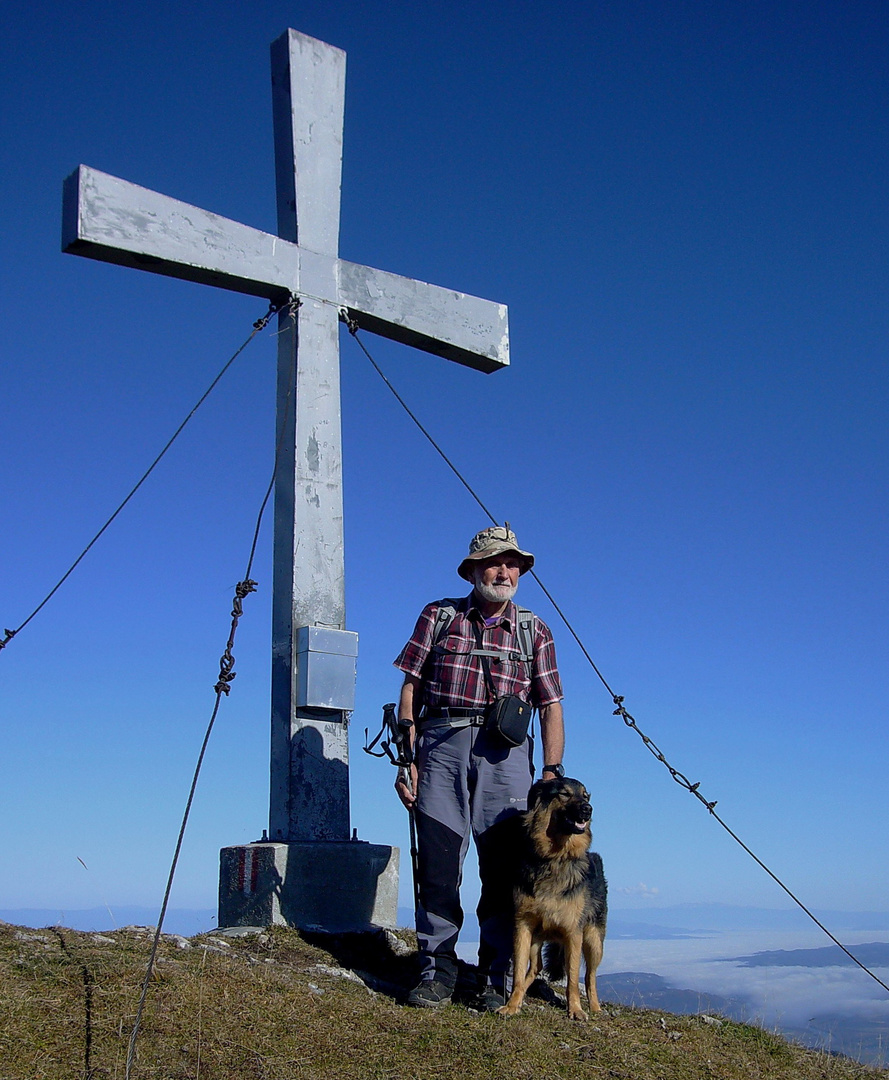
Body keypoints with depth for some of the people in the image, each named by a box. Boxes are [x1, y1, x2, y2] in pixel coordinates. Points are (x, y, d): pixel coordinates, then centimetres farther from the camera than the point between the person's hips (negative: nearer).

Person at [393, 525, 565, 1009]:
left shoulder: (534, 630, 15)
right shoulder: (438, 617, 13)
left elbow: (550, 707, 11)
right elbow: (410, 691, 8)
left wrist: (552, 775, 1)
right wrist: (406, 759, -1)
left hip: (505, 753, 1)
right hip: (441, 745, -1)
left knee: (503, 867, -1)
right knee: (438, 861, -4)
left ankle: (494, 978, 9)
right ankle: (437, 972, 6)